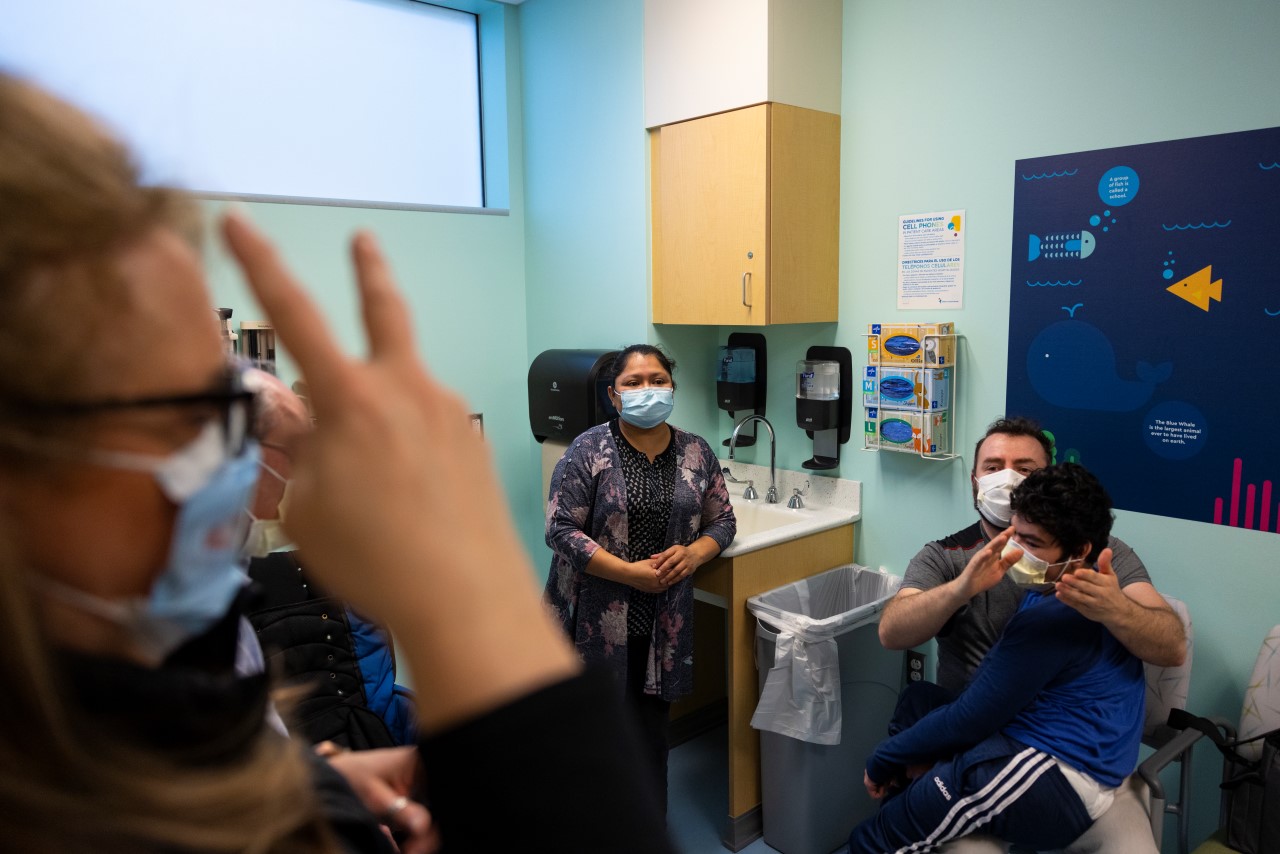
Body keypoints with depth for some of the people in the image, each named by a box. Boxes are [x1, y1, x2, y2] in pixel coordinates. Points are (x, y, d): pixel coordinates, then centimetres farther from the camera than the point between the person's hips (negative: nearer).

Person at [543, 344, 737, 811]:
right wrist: (630, 572, -18)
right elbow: (561, 530, -11)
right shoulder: (588, 451, -8)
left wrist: (693, 554, -10)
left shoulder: (696, 452, 4)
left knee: (651, 732, 12)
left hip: (663, 622, 3)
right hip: (597, 619, -3)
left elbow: (722, 520, 11)